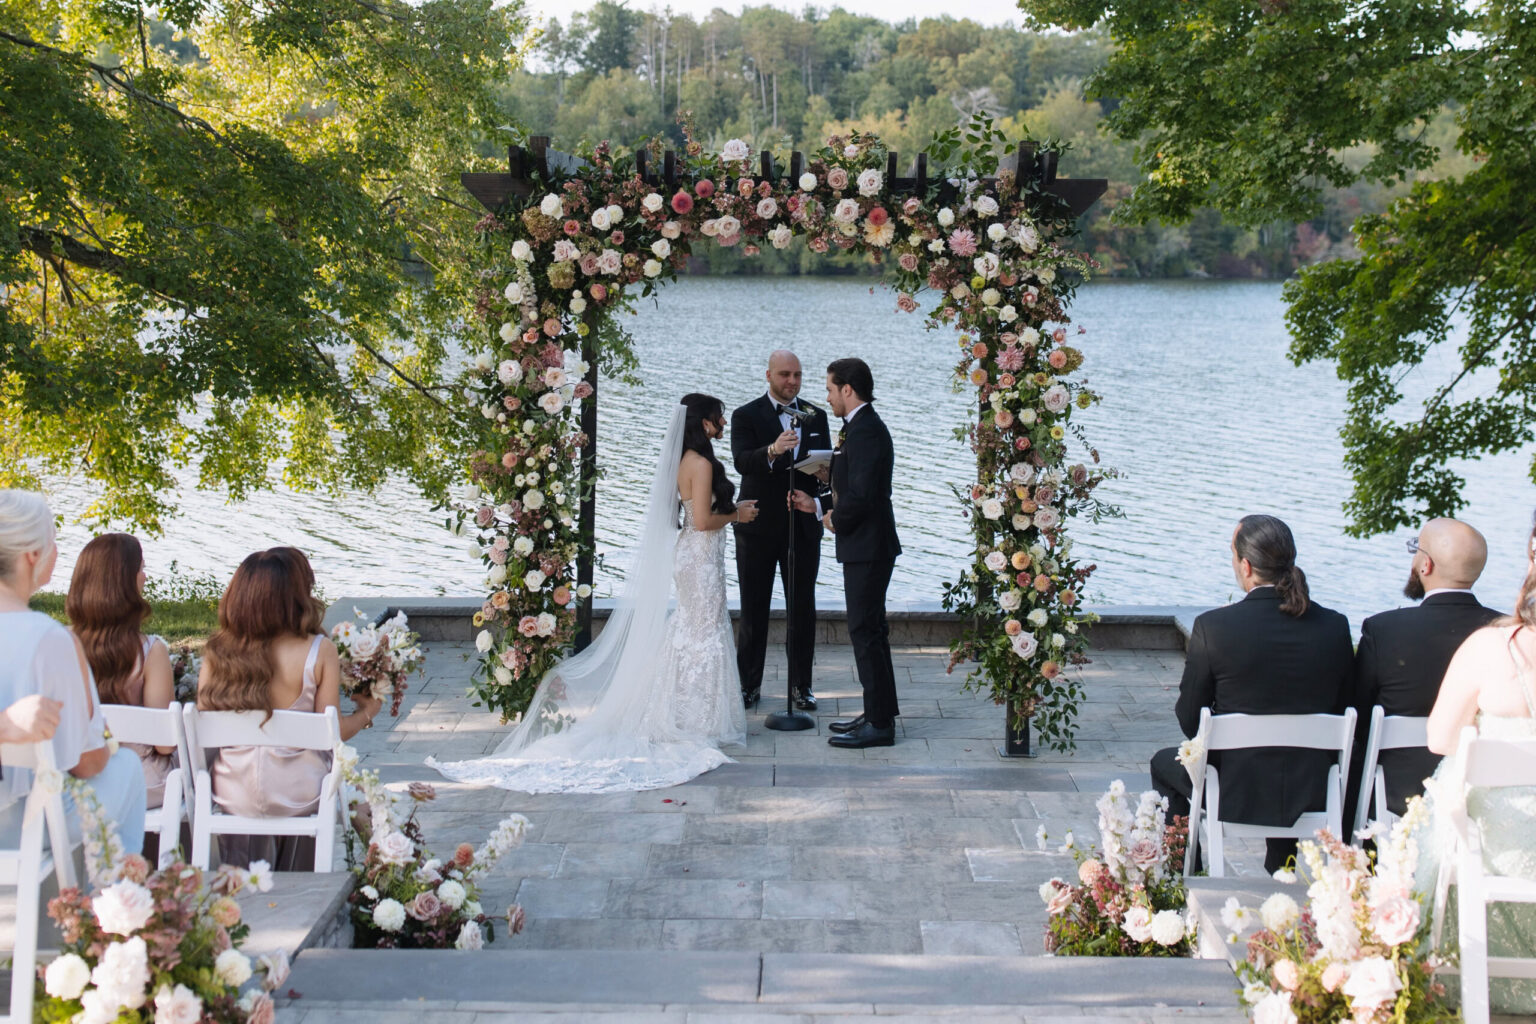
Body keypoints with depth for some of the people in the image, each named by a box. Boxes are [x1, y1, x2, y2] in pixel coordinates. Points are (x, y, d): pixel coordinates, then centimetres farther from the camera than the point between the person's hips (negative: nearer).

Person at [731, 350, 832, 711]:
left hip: (803, 524, 3)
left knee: (802, 607, 6)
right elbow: (742, 462, -20)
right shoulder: (746, 416, -4)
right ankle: (749, 684, 16)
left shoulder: (816, 416, 8)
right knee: (753, 608, 6)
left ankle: (801, 684, 15)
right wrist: (773, 451, -40)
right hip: (759, 525, -3)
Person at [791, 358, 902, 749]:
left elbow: (861, 495, -26)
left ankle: (879, 724, 0)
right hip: (865, 547, 11)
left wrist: (835, 519, -10)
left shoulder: (865, 431, -19)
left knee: (866, 632, -5)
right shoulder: (860, 427, 14)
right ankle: (879, 713, 25)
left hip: (867, 550, -11)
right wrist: (818, 505, 13)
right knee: (870, 631, 16)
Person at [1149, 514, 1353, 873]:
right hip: (1312, 793, 3)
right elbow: (1340, 711, 3)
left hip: (1236, 793, -3)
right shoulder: (1335, 627, -8)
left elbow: (1190, 720, -9)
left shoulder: (1212, 627, -18)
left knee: (1164, 763, 29)